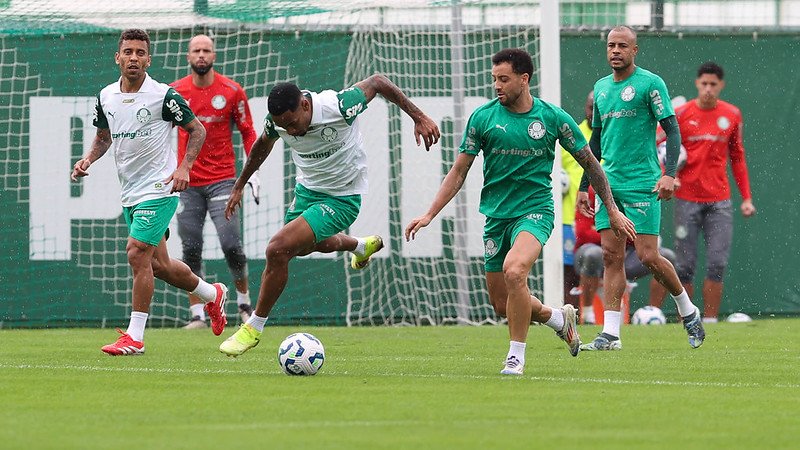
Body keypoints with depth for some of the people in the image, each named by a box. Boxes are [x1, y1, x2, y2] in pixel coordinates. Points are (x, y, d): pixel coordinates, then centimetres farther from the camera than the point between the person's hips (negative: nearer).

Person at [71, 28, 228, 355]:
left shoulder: (163, 96, -12)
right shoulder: (106, 96, 5)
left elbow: (197, 130, -2)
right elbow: (103, 136, 21)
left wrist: (184, 168, -14)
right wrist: (88, 159, 1)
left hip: (158, 190, -7)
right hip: (129, 193, 7)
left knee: (137, 253, -17)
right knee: (158, 265, 13)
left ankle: (134, 337, -12)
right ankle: (212, 294, 39)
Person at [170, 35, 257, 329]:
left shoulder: (232, 91, -1)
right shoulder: (174, 92, 3)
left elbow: (248, 133, 7)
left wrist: (253, 172, 1)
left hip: (222, 180, -2)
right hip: (187, 182, 2)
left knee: (231, 245, -10)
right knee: (191, 250, -2)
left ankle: (244, 302, 12)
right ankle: (197, 314, 3)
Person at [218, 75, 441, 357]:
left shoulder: (339, 106, -33)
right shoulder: (276, 120, -17)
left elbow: (377, 82, -15)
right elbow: (263, 145, 8)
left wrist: (418, 117, -12)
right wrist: (239, 185, 17)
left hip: (341, 199, -7)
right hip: (307, 190, 7)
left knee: (278, 249, -22)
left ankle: (254, 327, -6)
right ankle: (361, 246, 65)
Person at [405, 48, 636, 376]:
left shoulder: (553, 118, -4)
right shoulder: (483, 117, -2)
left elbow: (589, 163, 7)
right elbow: (459, 170, 4)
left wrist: (612, 211, 8)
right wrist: (429, 215, -4)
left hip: (535, 211, -4)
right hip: (496, 215, 4)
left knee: (514, 270, -31)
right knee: (502, 305, 5)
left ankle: (516, 356, -17)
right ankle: (560, 318, 34)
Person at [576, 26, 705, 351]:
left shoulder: (650, 83, -5)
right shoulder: (601, 87, 15)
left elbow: (672, 130, -8)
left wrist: (669, 174, -21)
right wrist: (584, 186, 20)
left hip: (642, 184, -6)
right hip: (609, 184, 6)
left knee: (648, 256, -8)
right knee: (611, 256, -1)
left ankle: (688, 312, 14)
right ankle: (610, 334, -2)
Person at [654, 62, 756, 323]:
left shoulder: (732, 115, 7)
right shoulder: (680, 115, -1)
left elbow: (737, 158, 15)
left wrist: (746, 197, 11)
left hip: (719, 200, 2)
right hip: (687, 200, -2)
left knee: (717, 264, -5)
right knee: (686, 265, -2)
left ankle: (710, 321, 1)